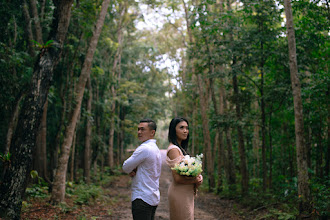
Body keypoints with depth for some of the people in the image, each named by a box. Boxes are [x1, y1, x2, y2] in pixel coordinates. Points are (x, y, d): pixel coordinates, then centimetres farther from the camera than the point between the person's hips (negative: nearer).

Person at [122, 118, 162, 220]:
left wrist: (131, 170, 7)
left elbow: (125, 167, -11)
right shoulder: (155, 148, 14)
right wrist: (132, 170, -2)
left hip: (142, 199, -10)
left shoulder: (144, 148, -18)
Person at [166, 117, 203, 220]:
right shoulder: (173, 149, -18)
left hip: (186, 193, 10)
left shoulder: (180, 148, 13)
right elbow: (177, 178, -23)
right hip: (179, 193, -10)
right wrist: (196, 180, -10)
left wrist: (198, 177, -1)